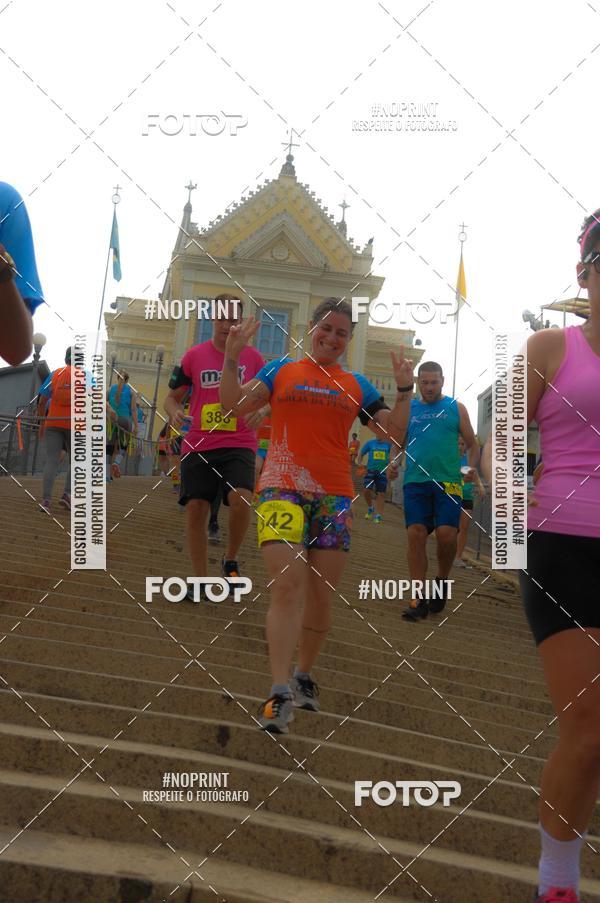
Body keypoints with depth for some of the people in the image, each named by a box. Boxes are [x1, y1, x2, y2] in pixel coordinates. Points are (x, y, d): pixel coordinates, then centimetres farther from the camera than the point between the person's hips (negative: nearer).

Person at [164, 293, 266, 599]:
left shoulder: (252, 357, 4)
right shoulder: (194, 356, 5)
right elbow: (173, 396, 13)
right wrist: (175, 412, -10)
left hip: (239, 445, -1)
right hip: (197, 446, 2)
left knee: (240, 500, -24)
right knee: (195, 511, 0)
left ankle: (231, 560, 3)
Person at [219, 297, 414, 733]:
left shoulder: (357, 385, 15)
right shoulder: (281, 370, 10)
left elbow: (393, 432, 12)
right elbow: (235, 403, 2)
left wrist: (405, 390, 1)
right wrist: (232, 356, -7)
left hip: (335, 497, 3)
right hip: (282, 490, -3)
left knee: (322, 596, 5)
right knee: (287, 586, -16)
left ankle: (305, 675, 26)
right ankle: (280, 692, -16)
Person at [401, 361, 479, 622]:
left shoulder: (455, 408, 11)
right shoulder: (409, 409, 15)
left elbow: (472, 445, 14)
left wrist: (471, 468, -3)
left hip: (448, 481, -1)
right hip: (415, 481, 2)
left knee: (446, 534, -14)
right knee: (416, 535, -6)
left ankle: (442, 581, 15)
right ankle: (419, 600, 0)